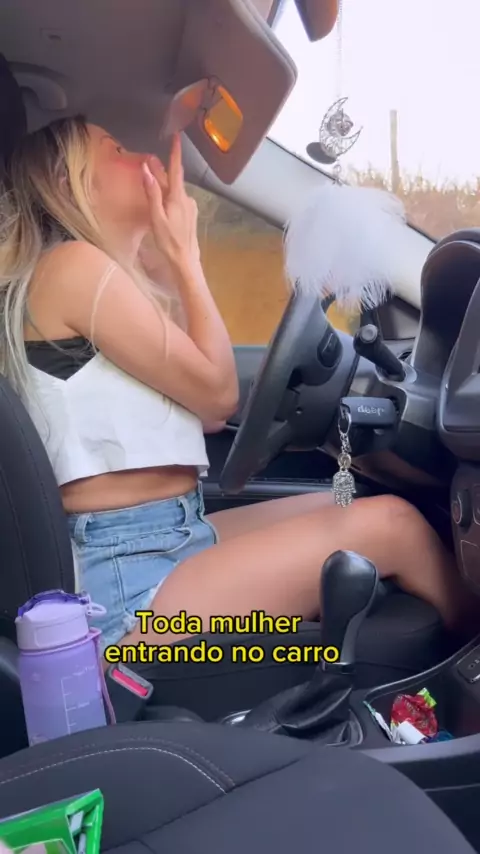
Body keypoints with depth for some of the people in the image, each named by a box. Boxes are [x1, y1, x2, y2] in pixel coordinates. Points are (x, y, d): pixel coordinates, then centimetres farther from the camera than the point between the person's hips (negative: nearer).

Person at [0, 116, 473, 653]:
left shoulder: (109, 277, 15)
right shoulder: (71, 266, -13)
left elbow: (208, 410, 9)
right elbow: (218, 391, -12)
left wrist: (176, 262, 9)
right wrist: (184, 256, -4)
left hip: (167, 542, 10)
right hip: (129, 580, -10)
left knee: (356, 509, 12)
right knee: (391, 524, -9)